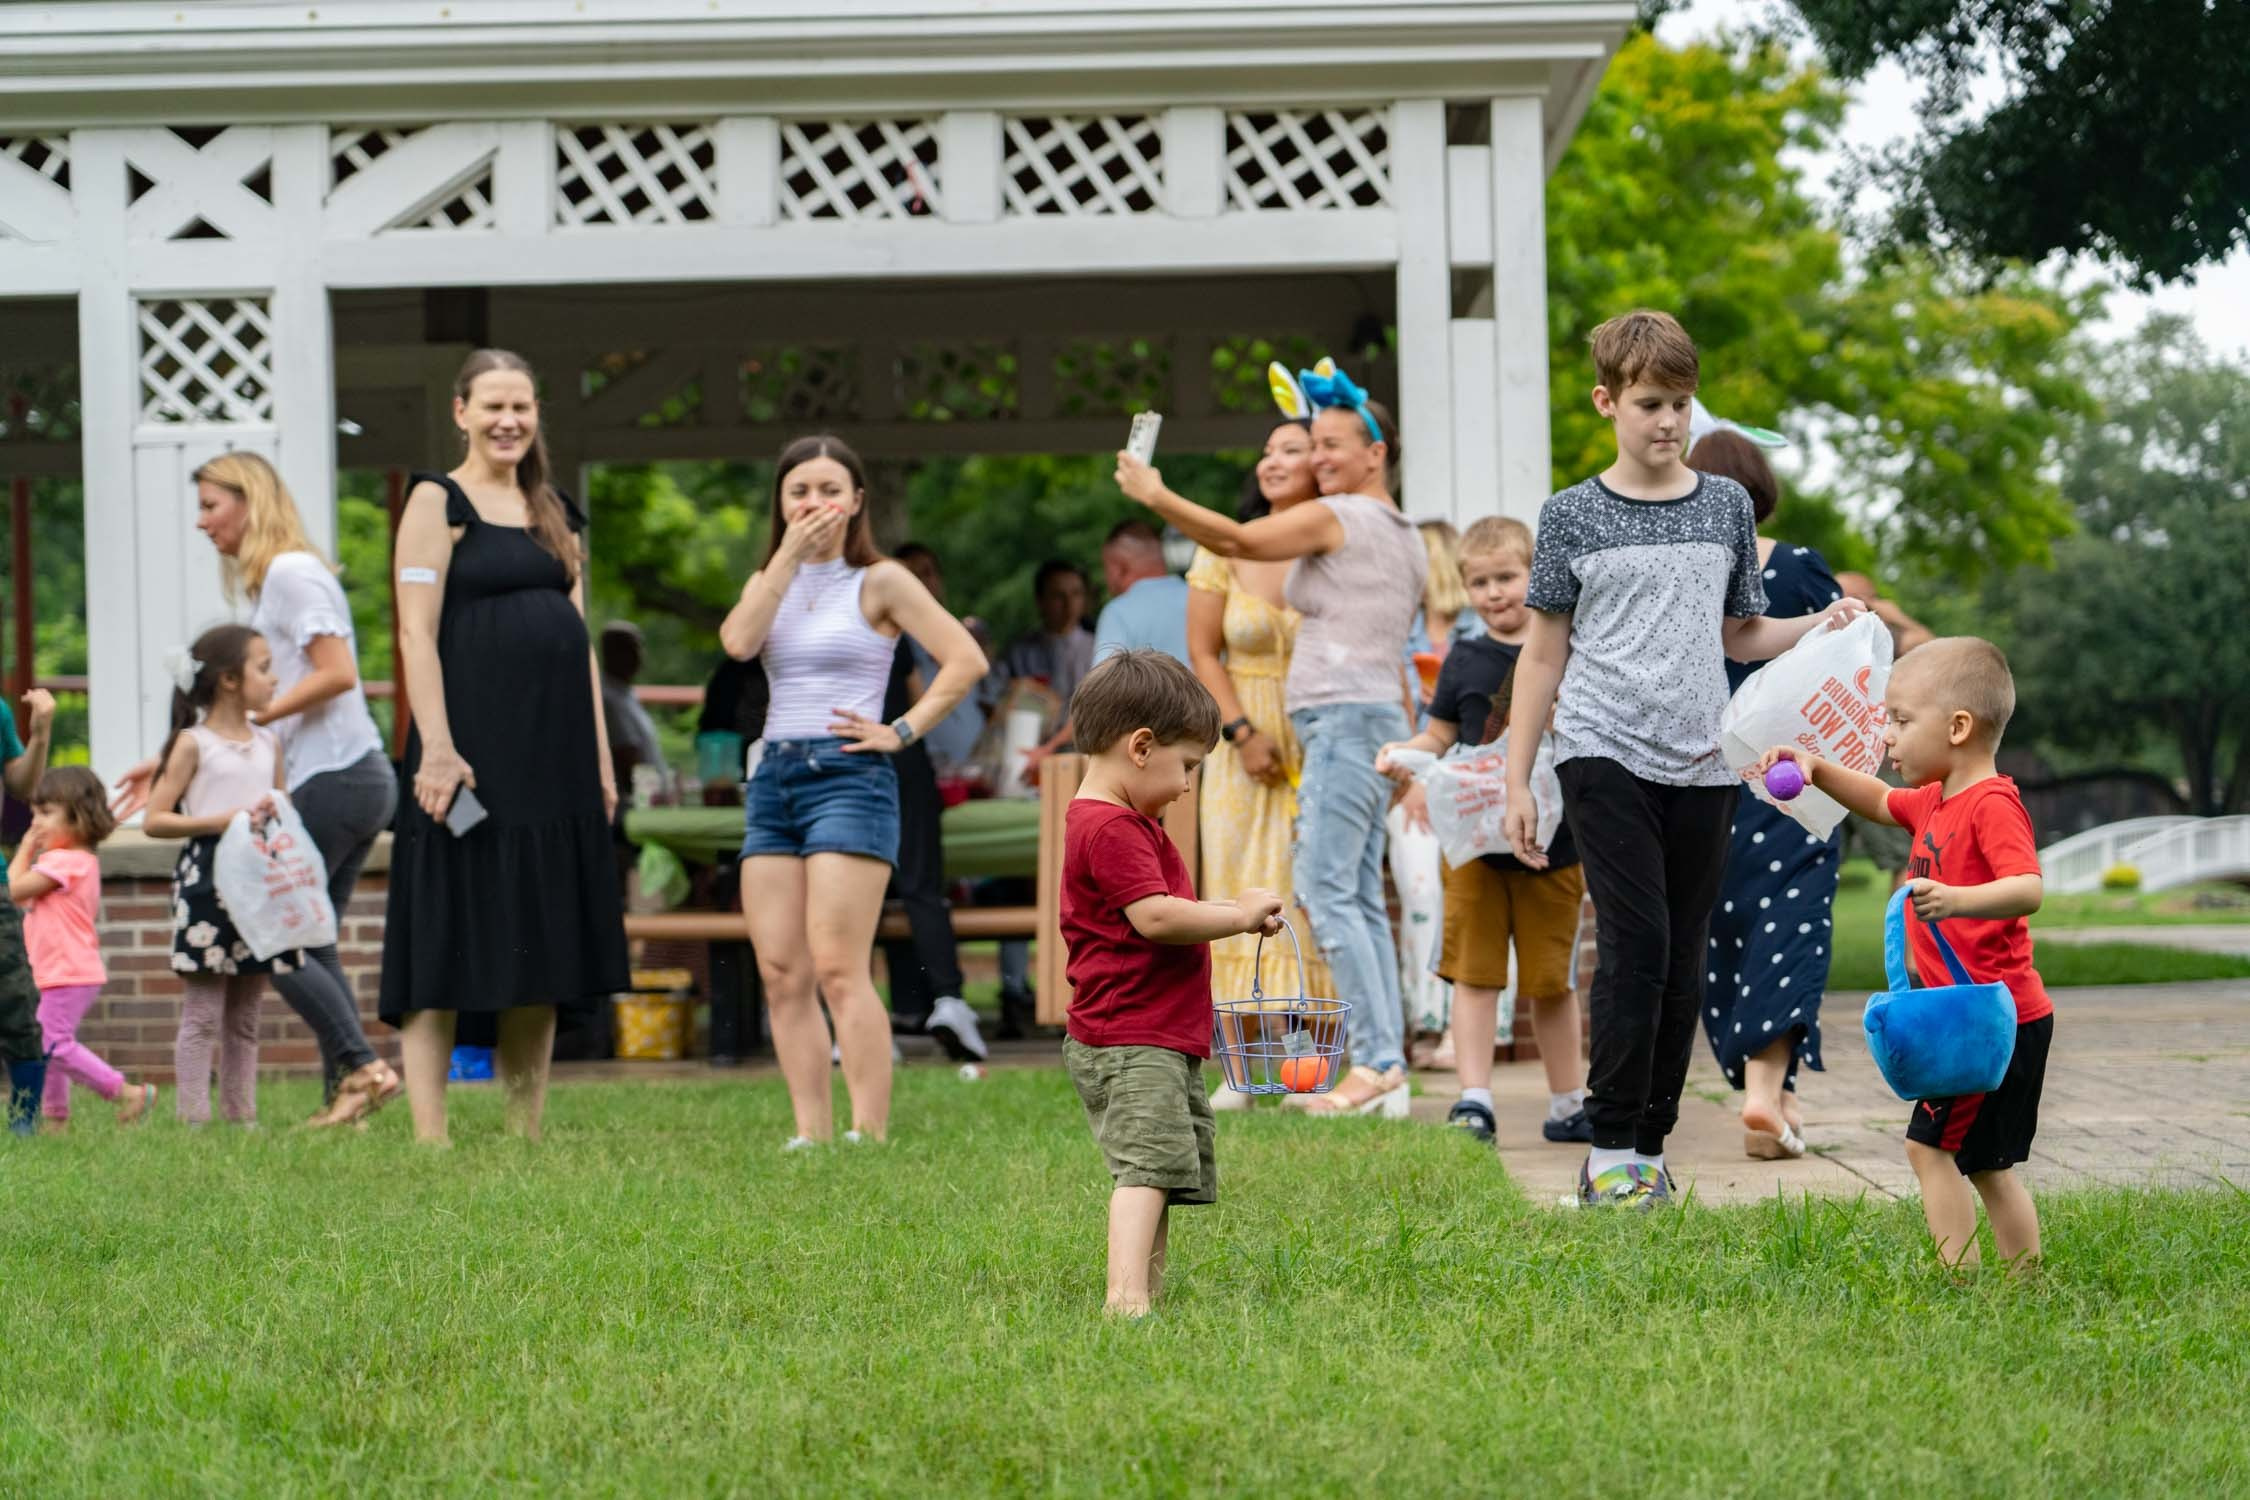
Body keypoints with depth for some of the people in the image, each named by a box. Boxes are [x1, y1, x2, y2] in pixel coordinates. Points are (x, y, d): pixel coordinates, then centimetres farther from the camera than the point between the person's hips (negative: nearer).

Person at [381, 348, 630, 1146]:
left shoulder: (555, 512, 17)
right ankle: (429, 1134, -6)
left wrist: (599, 753, 13)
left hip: (554, 751, 7)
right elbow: (416, 632, -9)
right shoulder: (438, 501, -2)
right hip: (473, 745, -7)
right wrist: (436, 746, -19)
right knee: (450, 939, -7)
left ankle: (528, 1132, 13)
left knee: (542, 946, 7)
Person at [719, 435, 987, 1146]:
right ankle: (811, 1134, 0)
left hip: (848, 775, -6)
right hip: (774, 776, 6)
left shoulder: (878, 581, 1)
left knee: (838, 968, -15)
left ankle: (870, 1135, -16)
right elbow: (738, 641, -7)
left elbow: (965, 660, -6)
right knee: (780, 974, -1)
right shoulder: (770, 580, 16)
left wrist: (902, 732, -9)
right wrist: (789, 555, -7)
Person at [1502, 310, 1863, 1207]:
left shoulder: (1726, 508, 10)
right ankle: (1609, 1149, -7)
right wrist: (1517, 781, 3)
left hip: (1701, 763, 3)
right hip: (1605, 754, -3)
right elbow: (1544, 653, 6)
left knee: (1682, 959, 4)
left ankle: (1649, 1148, 11)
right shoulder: (1572, 517, 2)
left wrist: (1822, 627, -1)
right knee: (1635, 940, -13)